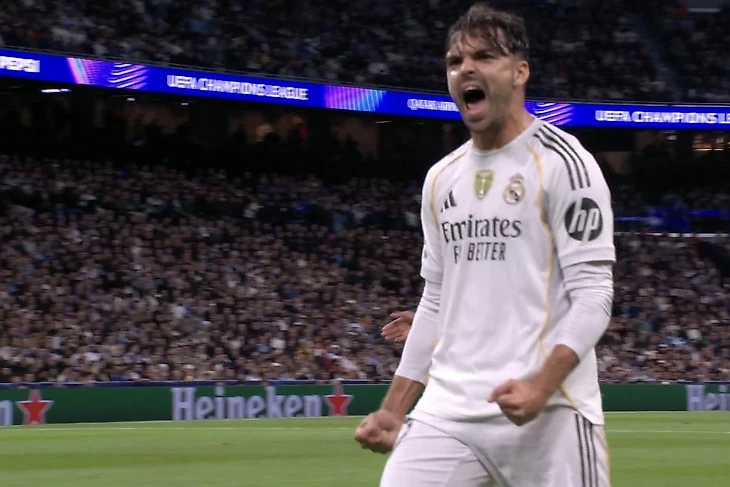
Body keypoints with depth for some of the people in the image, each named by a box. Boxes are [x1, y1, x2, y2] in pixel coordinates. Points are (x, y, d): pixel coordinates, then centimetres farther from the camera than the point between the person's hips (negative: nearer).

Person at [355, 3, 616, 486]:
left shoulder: (562, 162, -3)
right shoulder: (441, 178, 17)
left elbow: (592, 294, -9)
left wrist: (542, 384, -23)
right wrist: (394, 410, 15)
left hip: (547, 413, -5)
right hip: (446, 410, 6)